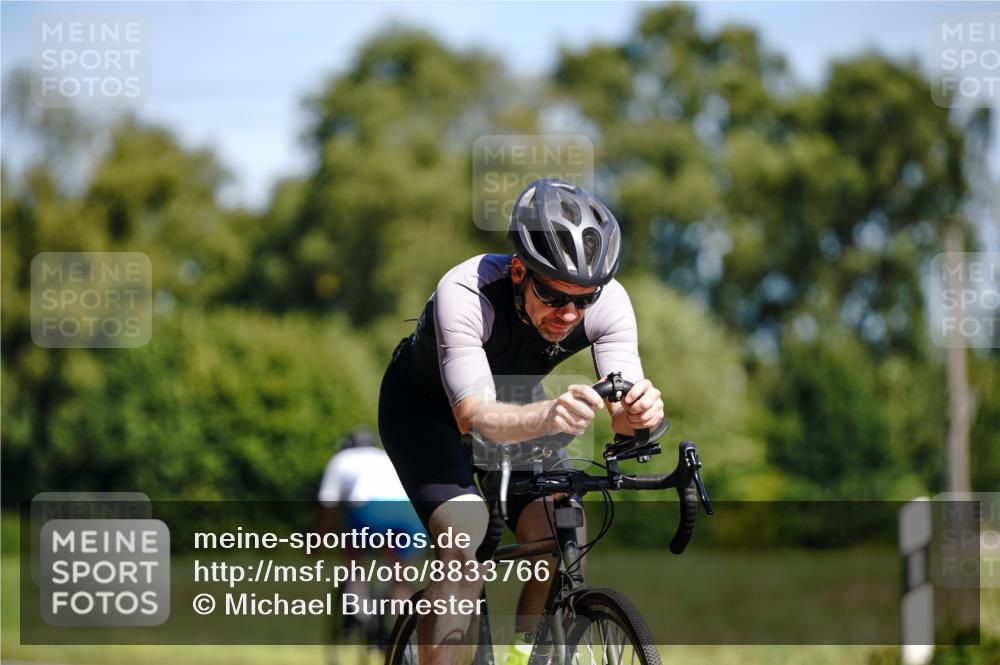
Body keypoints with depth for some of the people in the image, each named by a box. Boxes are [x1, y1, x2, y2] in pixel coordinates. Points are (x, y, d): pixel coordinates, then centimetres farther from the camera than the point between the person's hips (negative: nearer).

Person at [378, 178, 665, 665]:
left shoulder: (608, 302, -27)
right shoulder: (464, 292, -38)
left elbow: (623, 416, -32)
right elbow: (474, 415, -49)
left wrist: (641, 411, -57)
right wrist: (549, 416, -68)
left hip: (513, 404, 4)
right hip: (424, 406, -4)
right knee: (466, 542, -27)